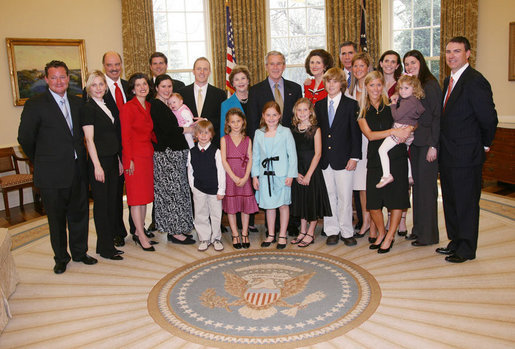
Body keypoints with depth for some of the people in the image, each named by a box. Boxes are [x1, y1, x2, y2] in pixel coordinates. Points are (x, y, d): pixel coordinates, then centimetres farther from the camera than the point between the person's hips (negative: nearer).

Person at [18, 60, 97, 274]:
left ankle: (80, 252, 31)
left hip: (78, 170, 4)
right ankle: (61, 258, 26)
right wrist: (41, 161, 4)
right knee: (56, 218, 9)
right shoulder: (35, 105, -8)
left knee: (79, 213, 13)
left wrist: (78, 155, 9)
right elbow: (25, 138, -4)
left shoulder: (78, 103, 7)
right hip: (52, 174, -4)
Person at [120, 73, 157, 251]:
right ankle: (141, 236, 6)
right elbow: (125, 136, -12)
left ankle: (138, 232, 21)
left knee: (145, 195, 11)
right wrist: (129, 160, -16)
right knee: (136, 195, -1)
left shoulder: (149, 106, 12)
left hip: (148, 154, 7)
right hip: (134, 156, -7)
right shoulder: (128, 107, -9)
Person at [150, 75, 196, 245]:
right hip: (166, 155, -9)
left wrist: (191, 123, 4)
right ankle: (174, 232, 4)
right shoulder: (155, 105, -9)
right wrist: (191, 129, -5)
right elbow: (167, 129, -17)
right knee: (171, 191, -4)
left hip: (176, 153, 9)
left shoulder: (167, 105, 18)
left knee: (179, 191, 11)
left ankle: (177, 228, 19)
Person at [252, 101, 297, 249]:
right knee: (269, 205, 11)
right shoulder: (258, 133, 6)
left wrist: (290, 175, -9)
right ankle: (271, 235, 25)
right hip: (265, 174, 3)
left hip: (282, 175, -3)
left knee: (283, 204, 5)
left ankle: (282, 235, 18)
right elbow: (255, 156, 10)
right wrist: (255, 176, 5)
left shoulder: (285, 132, -2)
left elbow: (292, 155, -3)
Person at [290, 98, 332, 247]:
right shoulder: (293, 130, 5)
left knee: (313, 200, 2)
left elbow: (318, 154, -11)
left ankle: (310, 234, 14)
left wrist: (308, 175, -15)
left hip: (312, 170, -4)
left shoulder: (315, 129, -7)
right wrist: (296, 173, -8)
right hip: (297, 172, 4)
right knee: (301, 200, 12)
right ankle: (302, 231, 24)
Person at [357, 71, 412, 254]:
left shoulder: (392, 107, 6)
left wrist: (408, 129, -15)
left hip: (396, 157, -1)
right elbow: (370, 135, -5)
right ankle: (381, 233, 24)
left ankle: (389, 237, 16)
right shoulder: (362, 112, 7)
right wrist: (393, 131, -15)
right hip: (375, 159, 1)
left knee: (396, 198, 0)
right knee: (372, 202, 0)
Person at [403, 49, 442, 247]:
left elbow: (437, 116, -13)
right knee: (417, 185, 12)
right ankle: (418, 229, 22)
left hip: (428, 142, -8)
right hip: (413, 142, 8)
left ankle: (428, 235, 7)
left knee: (426, 186, -3)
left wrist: (433, 145, -17)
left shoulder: (431, 85, -9)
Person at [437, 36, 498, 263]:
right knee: (450, 200, 17)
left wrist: (485, 144, -3)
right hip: (448, 154, 9)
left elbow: (489, 118, -15)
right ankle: (456, 242, 31)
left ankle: (466, 249, 15)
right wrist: (440, 146, 11)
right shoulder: (449, 81, 12)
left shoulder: (475, 81, -16)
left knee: (466, 202, 2)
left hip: (466, 154, -9)